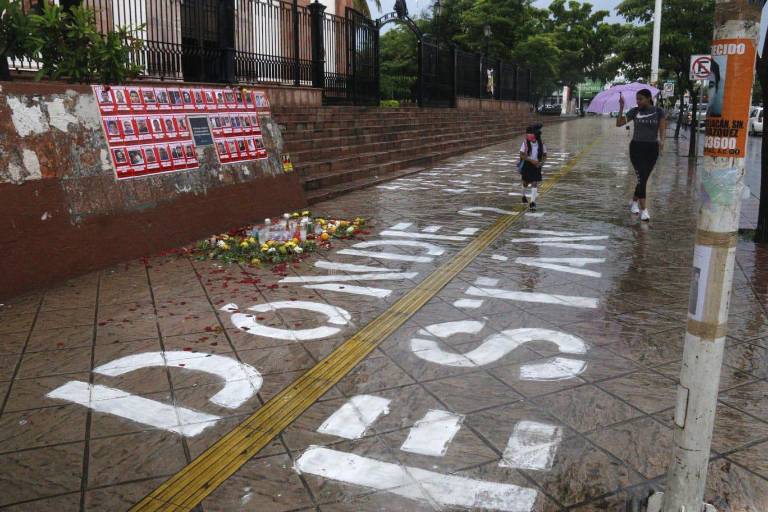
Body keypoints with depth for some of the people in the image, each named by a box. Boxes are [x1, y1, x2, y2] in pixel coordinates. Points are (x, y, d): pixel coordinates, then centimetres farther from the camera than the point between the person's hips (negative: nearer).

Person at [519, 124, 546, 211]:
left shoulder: (541, 143, -5)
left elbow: (544, 155, 6)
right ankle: (524, 195, 45)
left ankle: (533, 203, -11)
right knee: (526, 183, 15)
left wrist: (541, 162, -14)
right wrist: (531, 160, -22)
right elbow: (521, 155, -12)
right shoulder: (525, 143, -10)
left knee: (535, 183, -10)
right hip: (527, 165, 0)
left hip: (536, 166, 0)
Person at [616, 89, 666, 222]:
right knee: (641, 178, -11)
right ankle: (643, 210, -11)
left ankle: (634, 202, 34)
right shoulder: (634, 111, 1)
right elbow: (619, 123, -4)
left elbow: (662, 127, -10)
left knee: (644, 178, 11)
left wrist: (661, 140, -28)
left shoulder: (659, 111, 0)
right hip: (636, 147, -1)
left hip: (652, 149, 1)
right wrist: (621, 107, -13)